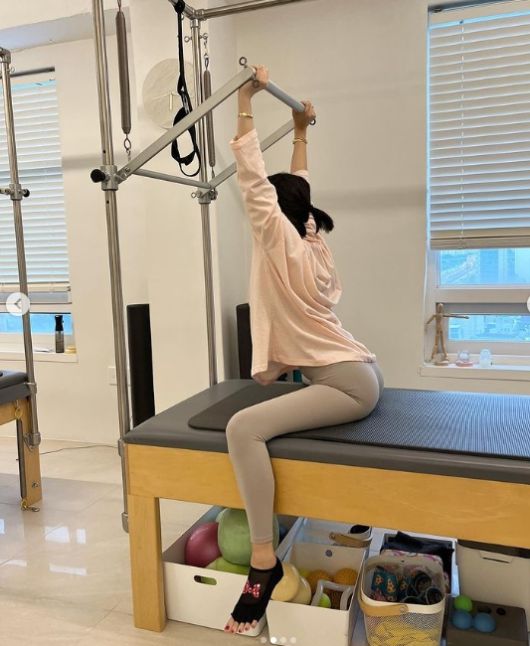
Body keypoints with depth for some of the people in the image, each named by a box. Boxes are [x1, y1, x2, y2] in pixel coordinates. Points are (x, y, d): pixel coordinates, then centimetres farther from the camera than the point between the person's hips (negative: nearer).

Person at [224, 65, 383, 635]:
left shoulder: (284, 244, -10)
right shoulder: (311, 243, 11)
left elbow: (254, 182, -13)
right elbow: (295, 188, 24)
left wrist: (246, 101, -8)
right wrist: (300, 134, 32)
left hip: (348, 385, -10)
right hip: (353, 375, 10)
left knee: (243, 427, -26)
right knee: (266, 376, 34)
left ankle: (264, 560, -19)